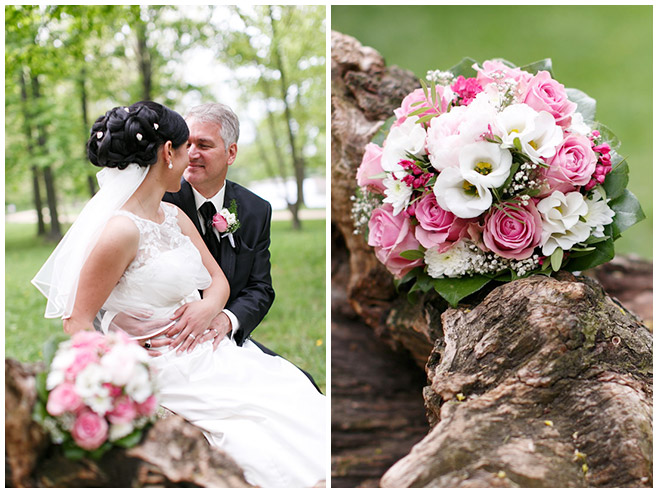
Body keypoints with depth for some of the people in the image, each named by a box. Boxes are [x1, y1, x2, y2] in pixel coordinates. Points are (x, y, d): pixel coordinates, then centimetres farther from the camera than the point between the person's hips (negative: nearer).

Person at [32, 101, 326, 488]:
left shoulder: (175, 216, 10)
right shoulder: (122, 230, -16)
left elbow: (218, 279, 16)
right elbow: (77, 323, -13)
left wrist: (207, 309, -6)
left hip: (208, 349, 8)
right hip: (170, 367, -8)